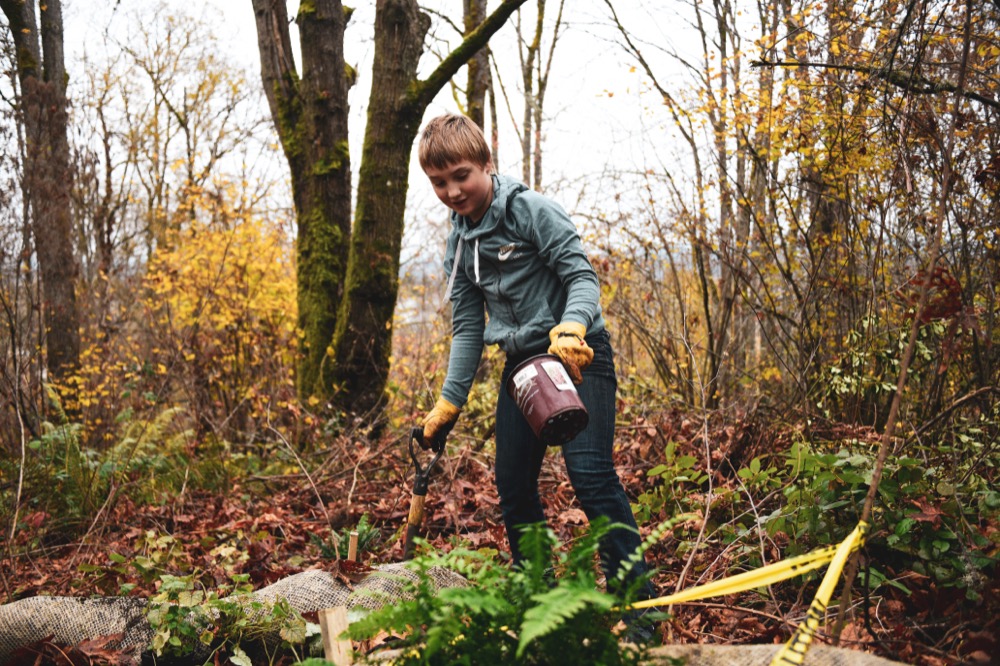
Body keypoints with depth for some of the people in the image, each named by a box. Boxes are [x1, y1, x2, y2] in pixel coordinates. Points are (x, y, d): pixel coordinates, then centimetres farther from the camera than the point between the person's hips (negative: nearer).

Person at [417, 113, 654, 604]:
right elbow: (468, 327, 13)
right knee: (513, 487, 6)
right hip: (522, 364, 7)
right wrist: (449, 402, 9)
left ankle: (638, 602, -16)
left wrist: (570, 329, -34)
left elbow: (582, 276, -14)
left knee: (589, 471, -20)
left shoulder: (532, 211, -9)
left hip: (577, 356, -7)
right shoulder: (458, 245, 11)